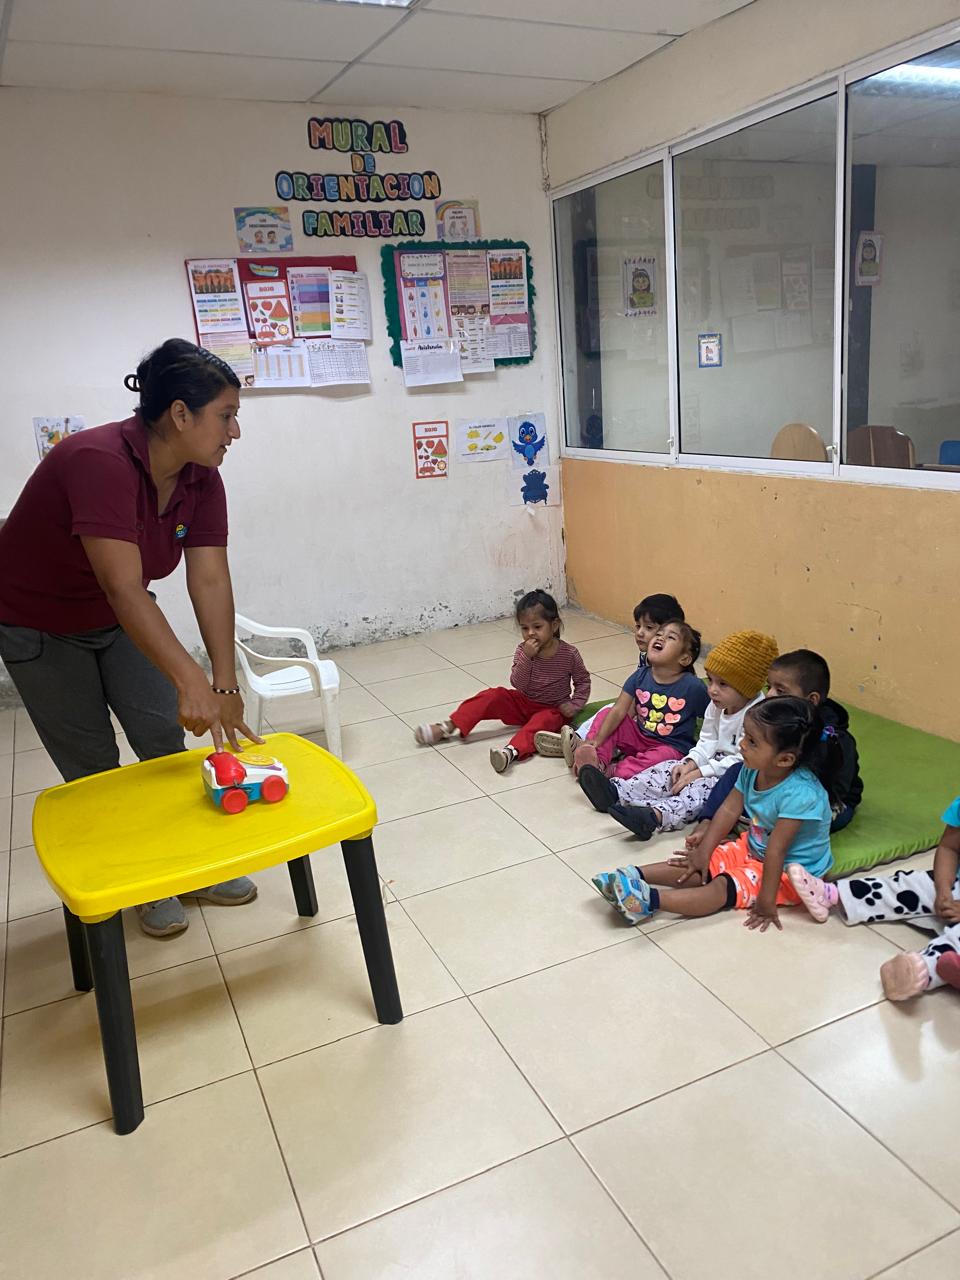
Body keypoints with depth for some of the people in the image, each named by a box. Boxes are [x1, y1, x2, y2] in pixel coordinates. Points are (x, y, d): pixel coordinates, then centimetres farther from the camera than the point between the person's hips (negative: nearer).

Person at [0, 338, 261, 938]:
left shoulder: (201, 479, -13)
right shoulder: (99, 462, -35)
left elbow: (210, 581, -19)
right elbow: (124, 590, -40)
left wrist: (225, 687, -25)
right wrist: (190, 681, -46)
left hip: (120, 619, 6)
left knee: (168, 740, 1)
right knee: (94, 768, 0)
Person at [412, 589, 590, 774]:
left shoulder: (569, 654, -13)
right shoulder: (522, 651, -8)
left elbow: (583, 680, 1)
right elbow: (518, 684, -16)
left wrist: (575, 705, -13)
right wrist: (526, 657, -29)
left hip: (553, 709, -3)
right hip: (523, 703, 4)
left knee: (544, 720, -37)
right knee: (492, 696, -17)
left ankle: (512, 750, -61)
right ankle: (448, 727, -20)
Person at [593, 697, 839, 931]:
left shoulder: (800, 794, -33)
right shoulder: (753, 770, -10)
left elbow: (776, 850, -33)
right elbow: (729, 809, -2)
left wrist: (766, 901, -27)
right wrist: (704, 851, -4)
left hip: (788, 870, -8)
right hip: (752, 848, 8)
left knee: (722, 888, -24)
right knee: (700, 867, -8)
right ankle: (633, 875, -14)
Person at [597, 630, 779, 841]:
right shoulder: (717, 706, 6)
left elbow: (743, 761, -26)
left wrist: (700, 773, -23)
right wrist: (691, 764, -8)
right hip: (716, 763, 9)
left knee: (702, 787, -32)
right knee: (669, 771, -6)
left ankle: (655, 816, -51)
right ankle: (617, 791, -15)